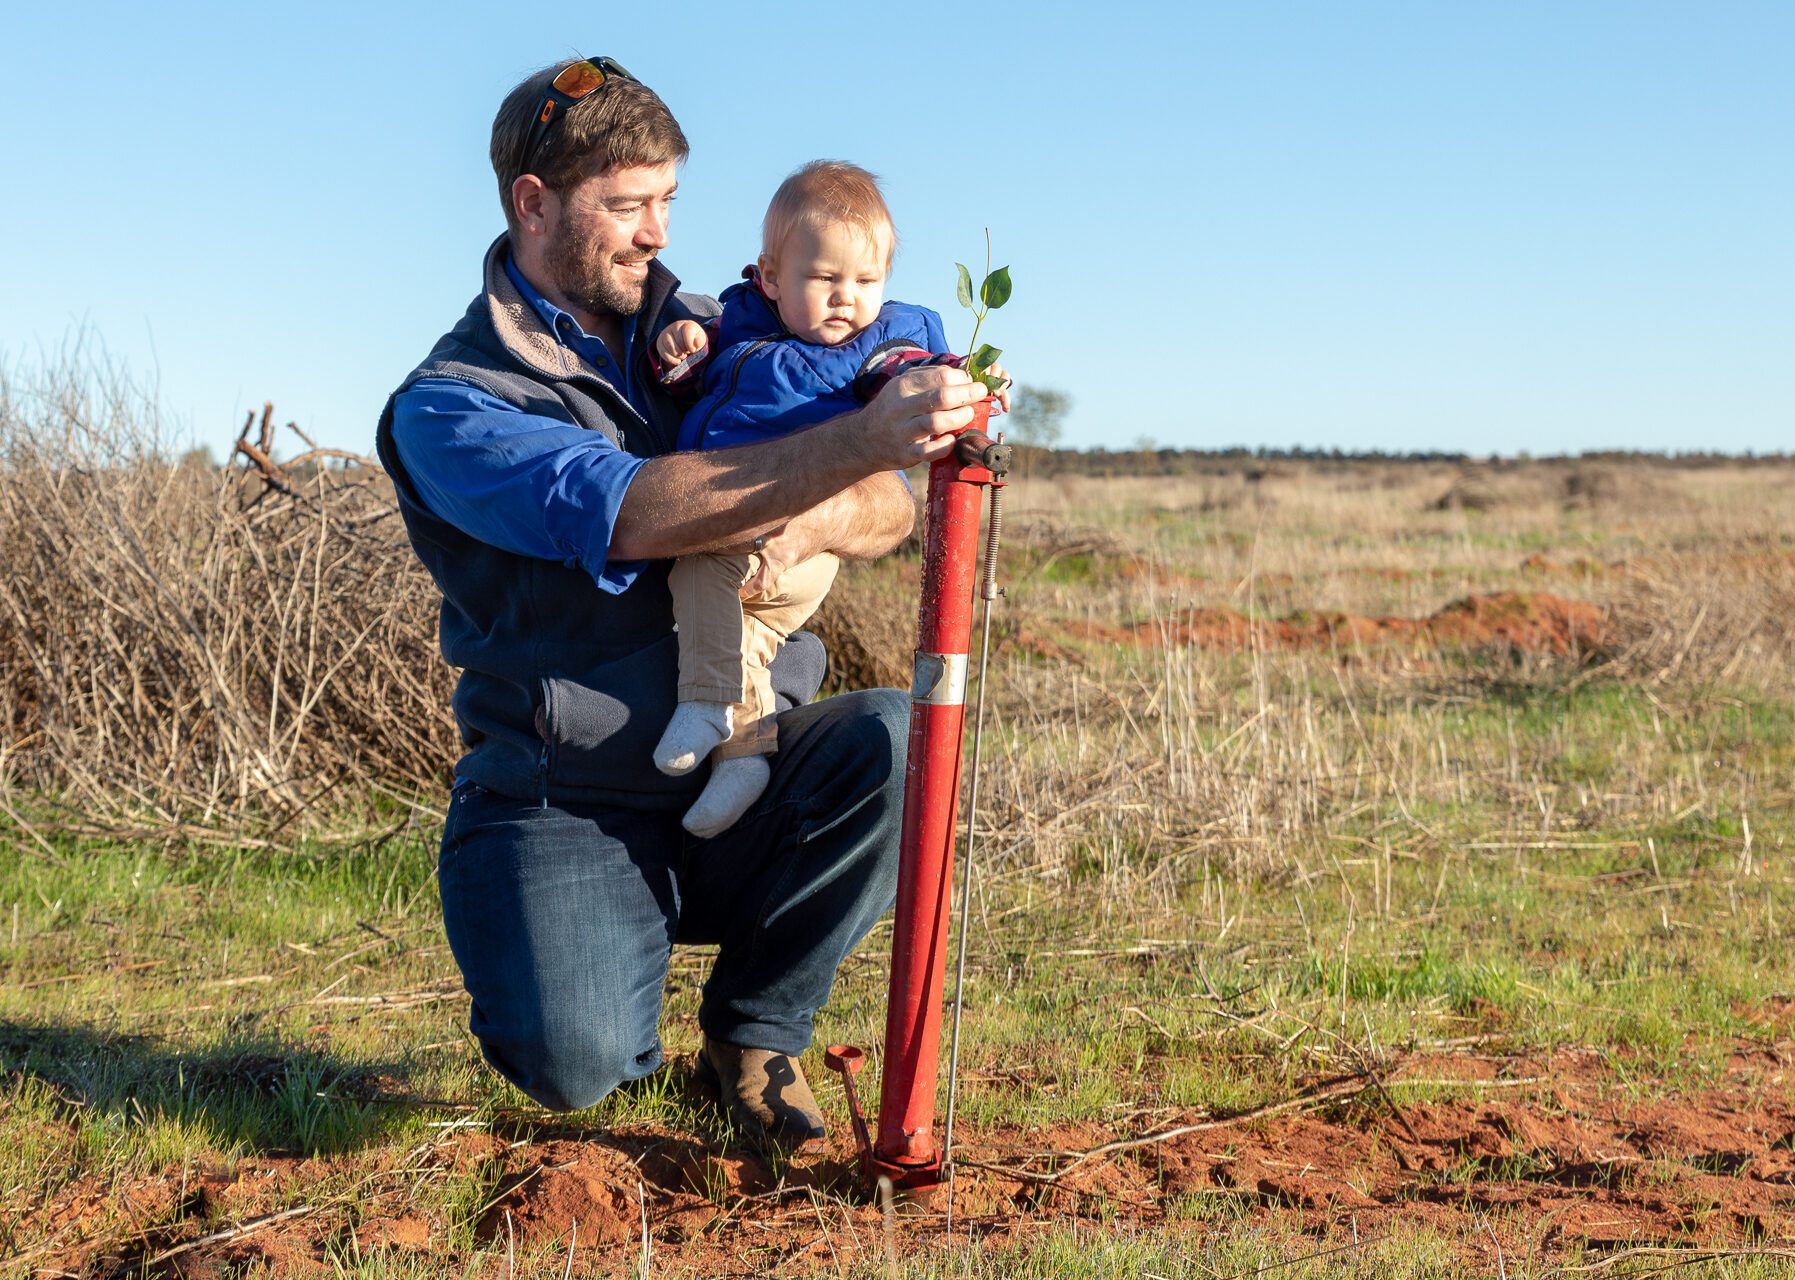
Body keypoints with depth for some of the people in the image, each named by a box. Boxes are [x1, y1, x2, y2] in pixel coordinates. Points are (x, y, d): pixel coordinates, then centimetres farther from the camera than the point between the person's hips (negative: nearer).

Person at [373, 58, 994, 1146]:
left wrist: (810, 520, -20)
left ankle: (756, 1032, -4)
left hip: (742, 784, 5)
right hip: (564, 807, -4)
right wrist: (862, 442, -39)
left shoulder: (707, 334, 11)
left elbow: (886, 509, 6)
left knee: (895, 736, -27)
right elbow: (635, 513, -28)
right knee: (576, 1063, -29)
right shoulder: (447, 407, -9)